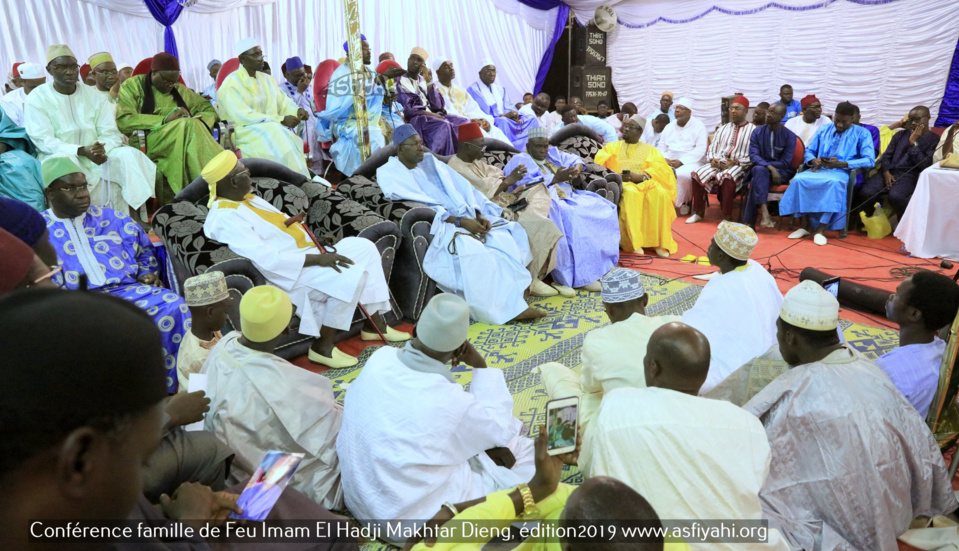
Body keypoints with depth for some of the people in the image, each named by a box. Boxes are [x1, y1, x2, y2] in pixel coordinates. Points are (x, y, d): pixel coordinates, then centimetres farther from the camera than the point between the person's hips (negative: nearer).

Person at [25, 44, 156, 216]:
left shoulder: (94, 96, 9)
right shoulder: (37, 99, 0)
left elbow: (110, 133, 2)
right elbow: (44, 141, -10)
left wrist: (101, 149, -23)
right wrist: (81, 150, -26)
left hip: (96, 156, 3)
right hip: (59, 156, -3)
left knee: (129, 155, -24)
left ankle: (135, 213, -27)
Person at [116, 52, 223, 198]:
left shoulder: (179, 89, 23)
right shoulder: (131, 86, 8)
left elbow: (209, 109, 20)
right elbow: (123, 121, -8)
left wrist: (198, 123, -4)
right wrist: (165, 120, -16)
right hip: (144, 142, -4)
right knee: (188, 125, -31)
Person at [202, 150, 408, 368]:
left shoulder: (246, 198, 12)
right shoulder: (226, 218, -19)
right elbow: (268, 259, -26)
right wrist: (316, 259, -24)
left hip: (305, 252, 10)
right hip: (290, 272, -10)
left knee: (363, 246, 2)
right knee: (349, 275, -26)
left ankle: (375, 324, 6)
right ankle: (322, 347, -13)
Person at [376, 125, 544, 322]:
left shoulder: (430, 162, 20)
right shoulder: (389, 173, 0)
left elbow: (462, 188, 14)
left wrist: (478, 215, -5)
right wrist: (460, 221, -21)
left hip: (466, 219, 7)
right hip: (434, 227, -7)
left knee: (508, 232, -13)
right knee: (468, 247, -37)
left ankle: (512, 302, -20)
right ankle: (506, 308, -31)